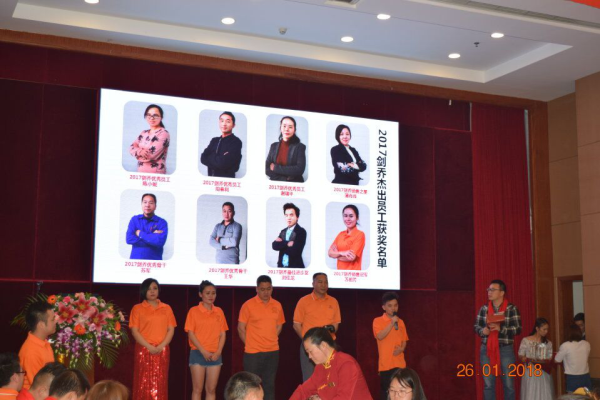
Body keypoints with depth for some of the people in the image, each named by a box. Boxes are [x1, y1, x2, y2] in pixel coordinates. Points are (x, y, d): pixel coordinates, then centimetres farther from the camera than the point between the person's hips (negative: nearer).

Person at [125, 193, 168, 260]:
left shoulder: (162, 222, -2)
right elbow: (129, 239, -7)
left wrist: (140, 234, -9)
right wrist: (152, 236, -11)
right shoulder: (134, 219, 6)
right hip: (135, 258, 2)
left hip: (154, 259, -2)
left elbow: (160, 241, -18)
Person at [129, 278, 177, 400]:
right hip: (144, 350, -2)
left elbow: (171, 329, 6)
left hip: (162, 351, 2)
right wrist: (149, 347, -14)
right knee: (144, 384, -3)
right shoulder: (137, 308, 4)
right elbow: (134, 331, -3)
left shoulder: (166, 308, 11)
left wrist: (161, 346, -10)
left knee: (160, 385, 1)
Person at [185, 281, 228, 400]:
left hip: (215, 355, 3)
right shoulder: (194, 311, -3)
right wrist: (203, 352, -13)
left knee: (211, 389, 5)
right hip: (198, 354, -3)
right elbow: (191, 334, -7)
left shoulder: (219, 311, 8)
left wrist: (218, 352, -7)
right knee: (197, 389, -1)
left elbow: (222, 334, 7)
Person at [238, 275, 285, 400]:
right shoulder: (248, 305, -8)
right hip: (253, 352, -4)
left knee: (269, 384, 10)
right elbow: (241, 328, -4)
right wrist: (250, 344, -3)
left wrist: (270, 342, 7)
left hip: (273, 352, 4)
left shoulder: (277, 305, 4)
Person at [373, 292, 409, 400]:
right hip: (386, 364, -4)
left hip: (400, 364, 4)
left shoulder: (400, 322, 11)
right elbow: (379, 336, -18)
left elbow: (404, 340, 15)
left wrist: (401, 349, -5)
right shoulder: (378, 321, -3)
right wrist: (391, 323, -22)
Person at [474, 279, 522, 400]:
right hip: (486, 350, 3)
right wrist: (482, 331, -11)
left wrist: (500, 328, -22)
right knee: (488, 384, 7)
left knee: (508, 384, 5)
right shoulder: (483, 309, 6)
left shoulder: (512, 309, -4)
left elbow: (517, 329, -9)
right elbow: (476, 326, 11)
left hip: (505, 350, -3)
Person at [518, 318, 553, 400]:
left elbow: (549, 359, 7)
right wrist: (531, 360, -19)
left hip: (544, 374, 3)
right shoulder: (526, 341, -3)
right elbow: (521, 357, -1)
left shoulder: (548, 343, 7)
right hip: (530, 373, -3)